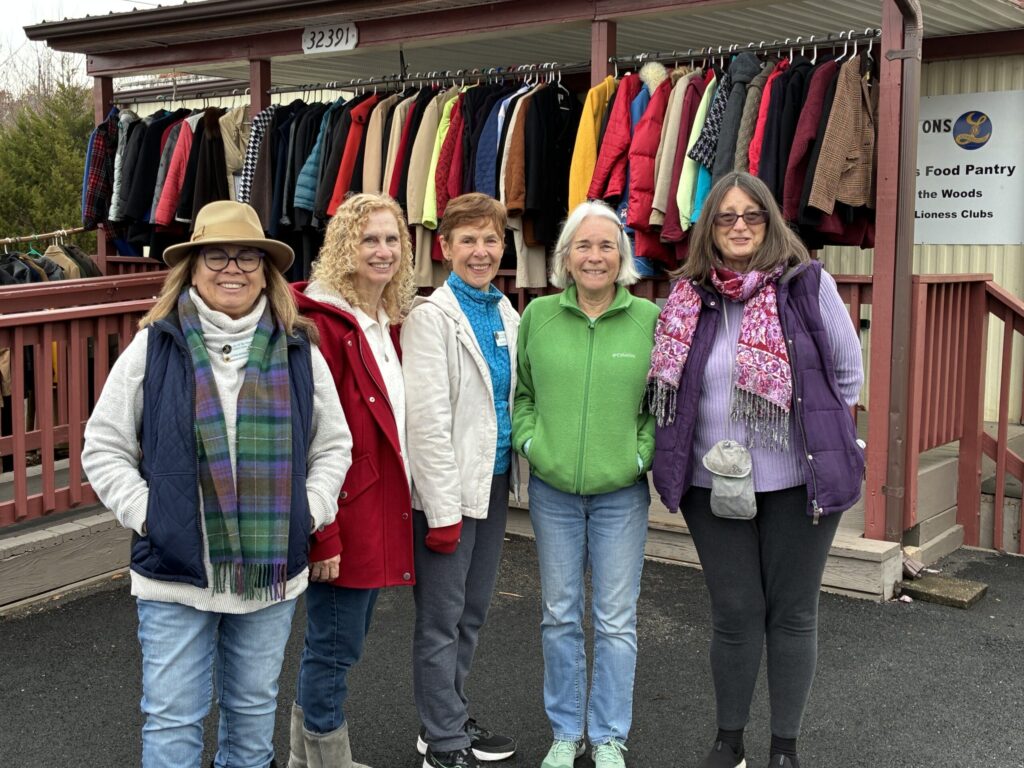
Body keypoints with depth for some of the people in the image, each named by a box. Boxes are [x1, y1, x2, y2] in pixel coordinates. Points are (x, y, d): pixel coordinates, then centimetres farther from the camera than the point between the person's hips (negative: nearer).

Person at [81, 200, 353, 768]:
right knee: (172, 720, 5)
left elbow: (333, 446, 12)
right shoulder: (153, 347, -2)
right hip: (175, 572, -2)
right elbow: (104, 448, 1)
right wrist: (145, 513, -9)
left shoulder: (299, 352, 4)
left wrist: (310, 510, -1)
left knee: (254, 710, 17)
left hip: (273, 571, 2)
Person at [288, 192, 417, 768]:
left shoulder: (389, 322, 11)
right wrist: (321, 534, -21)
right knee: (336, 647, 3)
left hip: (383, 509, 9)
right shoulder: (322, 322, -16)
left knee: (339, 643, 20)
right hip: (341, 517, -9)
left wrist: (400, 505, 13)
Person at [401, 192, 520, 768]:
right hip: (449, 488, -7)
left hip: (494, 483, 7)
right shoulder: (432, 316, -12)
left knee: (473, 613, 17)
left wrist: (512, 474, 12)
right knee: (442, 619, 4)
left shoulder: (507, 313, 9)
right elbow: (428, 420, -16)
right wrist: (444, 510, -18)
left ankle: (453, 719, 33)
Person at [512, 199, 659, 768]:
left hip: (621, 491, -1)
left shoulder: (650, 318, -4)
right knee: (560, 616, 12)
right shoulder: (538, 315, 0)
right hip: (552, 489, 2)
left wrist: (643, 452, -8)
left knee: (616, 620, 7)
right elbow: (521, 391, 10)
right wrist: (529, 441, -4)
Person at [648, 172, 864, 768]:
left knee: (793, 613, 9)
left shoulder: (809, 284, -5)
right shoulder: (689, 298, 2)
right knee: (734, 614, 10)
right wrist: (703, 442, 5)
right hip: (714, 483, 2)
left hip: (798, 481, -1)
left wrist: (817, 433, 3)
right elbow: (673, 388, 13)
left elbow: (848, 373, 2)